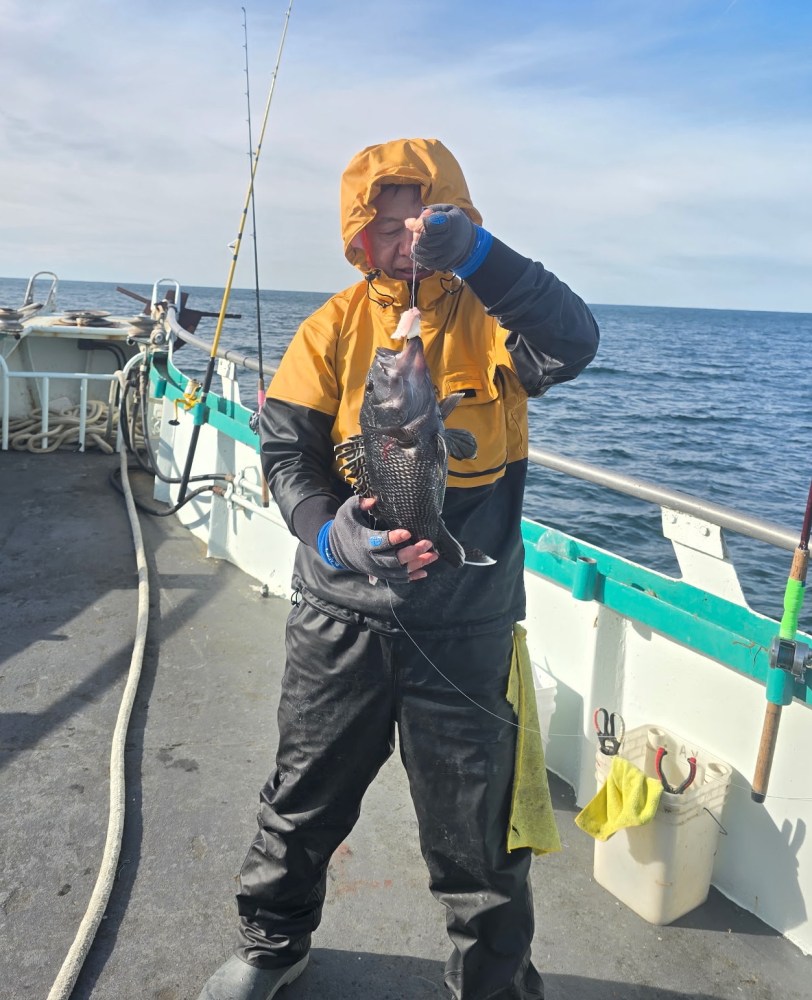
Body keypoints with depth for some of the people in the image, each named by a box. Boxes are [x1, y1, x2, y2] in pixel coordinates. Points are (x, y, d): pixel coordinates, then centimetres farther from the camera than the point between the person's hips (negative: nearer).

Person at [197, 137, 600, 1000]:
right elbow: (287, 449, -5)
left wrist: (476, 253, -33)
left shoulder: (491, 316, -2)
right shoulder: (336, 326, 1)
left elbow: (571, 346, -23)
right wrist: (328, 532, -23)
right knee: (304, 798, 21)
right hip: (342, 617, 2)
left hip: (466, 627, -1)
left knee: (477, 829, 12)